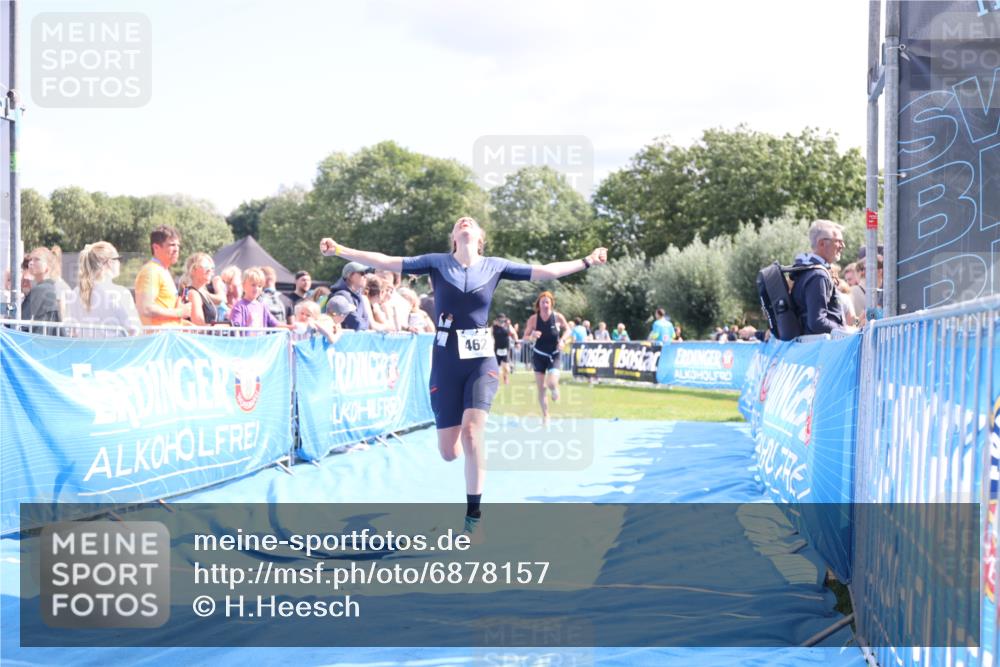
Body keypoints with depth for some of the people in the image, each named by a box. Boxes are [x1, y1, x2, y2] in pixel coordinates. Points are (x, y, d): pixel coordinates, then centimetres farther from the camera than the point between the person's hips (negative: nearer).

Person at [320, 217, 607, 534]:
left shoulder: (495, 266, 5)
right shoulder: (437, 262, 3)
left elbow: (544, 271, 7)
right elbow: (385, 262, 0)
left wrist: (588, 261, 3)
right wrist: (339, 250, -5)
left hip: (481, 361, -1)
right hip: (446, 362, 1)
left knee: (470, 431, -22)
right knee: (449, 452, -2)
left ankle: (473, 516, -10)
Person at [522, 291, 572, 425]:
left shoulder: (558, 317, -11)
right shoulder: (533, 319, -11)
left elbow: (568, 331, 3)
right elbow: (525, 337, -5)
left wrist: (563, 339, -16)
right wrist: (532, 336, -27)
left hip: (554, 356, -1)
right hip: (539, 355, 1)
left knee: (552, 383, -18)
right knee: (541, 387, 1)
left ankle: (555, 390, 21)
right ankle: (545, 415, 15)